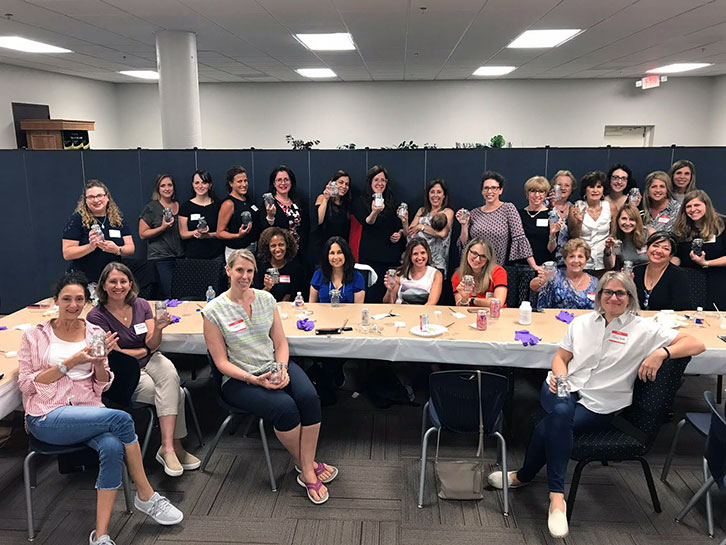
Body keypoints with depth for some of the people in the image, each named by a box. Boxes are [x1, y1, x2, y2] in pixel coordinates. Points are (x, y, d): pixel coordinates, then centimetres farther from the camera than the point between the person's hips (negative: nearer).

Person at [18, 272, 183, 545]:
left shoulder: (95, 333, 12)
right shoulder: (35, 335, 4)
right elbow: (26, 384, -1)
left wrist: (99, 361, -8)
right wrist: (69, 363, -11)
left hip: (87, 411, 4)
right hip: (47, 417, -3)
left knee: (113, 447, -31)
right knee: (121, 418, -29)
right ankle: (146, 496, -13)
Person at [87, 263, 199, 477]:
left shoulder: (142, 305, 4)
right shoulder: (97, 316, -8)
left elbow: (152, 344, -4)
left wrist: (158, 329, -25)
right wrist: (145, 350, 0)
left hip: (150, 361, 4)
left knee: (170, 375, -33)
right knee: (177, 394, -26)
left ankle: (168, 447, -33)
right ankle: (175, 446, -11)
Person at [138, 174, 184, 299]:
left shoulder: (178, 206, 14)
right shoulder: (151, 207, -3)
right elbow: (143, 234, -5)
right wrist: (162, 228, -17)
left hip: (179, 256, 5)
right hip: (160, 257, -5)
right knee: (166, 296, -8)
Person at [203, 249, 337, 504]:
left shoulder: (266, 299, 4)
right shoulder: (214, 311, -7)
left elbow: (280, 342, 8)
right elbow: (221, 362, -7)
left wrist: (282, 369, -12)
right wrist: (253, 379, -20)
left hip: (275, 367, 4)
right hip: (239, 379, -4)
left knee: (309, 397, -26)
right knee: (284, 406, -30)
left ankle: (307, 471, -13)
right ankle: (307, 466, -5)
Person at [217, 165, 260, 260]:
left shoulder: (248, 198, 9)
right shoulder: (229, 203, -14)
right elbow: (220, 233, -14)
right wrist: (238, 235, -28)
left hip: (254, 248, 7)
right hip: (236, 251, -7)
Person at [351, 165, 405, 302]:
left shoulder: (393, 202, 16)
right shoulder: (360, 202, 2)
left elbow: (400, 225, 22)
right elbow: (366, 223, -14)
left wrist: (400, 234, 0)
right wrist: (375, 212, -35)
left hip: (392, 254, 4)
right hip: (371, 255, -4)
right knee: (372, 295, -7)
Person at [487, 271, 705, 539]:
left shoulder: (643, 329, 2)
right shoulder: (582, 322, 14)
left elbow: (696, 344, -4)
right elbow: (561, 357, 16)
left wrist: (661, 353, -22)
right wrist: (560, 376, -6)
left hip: (598, 406, -2)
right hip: (564, 390, 3)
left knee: (548, 427, -29)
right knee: (561, 412, -35)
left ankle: (522, 477, -8)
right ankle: (556, 496, -29)